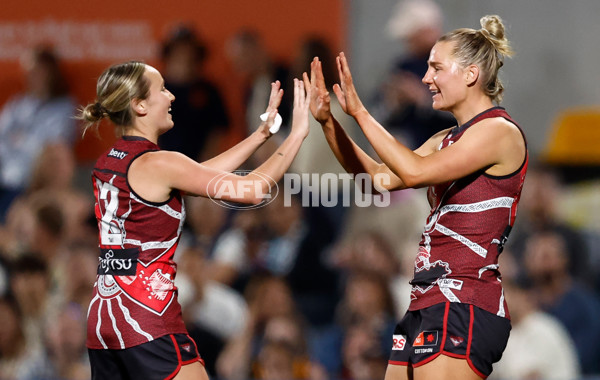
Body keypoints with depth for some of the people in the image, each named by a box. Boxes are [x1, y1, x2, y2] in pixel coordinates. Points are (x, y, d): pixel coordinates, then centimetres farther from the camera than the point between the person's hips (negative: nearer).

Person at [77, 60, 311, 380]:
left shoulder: (106, 164, 13)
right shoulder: (157, 164, -11)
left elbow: (201, 175, 20)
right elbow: (252, 191, -11)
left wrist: (260, 134, 23)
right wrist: (297, 134, -1)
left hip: (102, 317, 8)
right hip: (148, 314, -8)